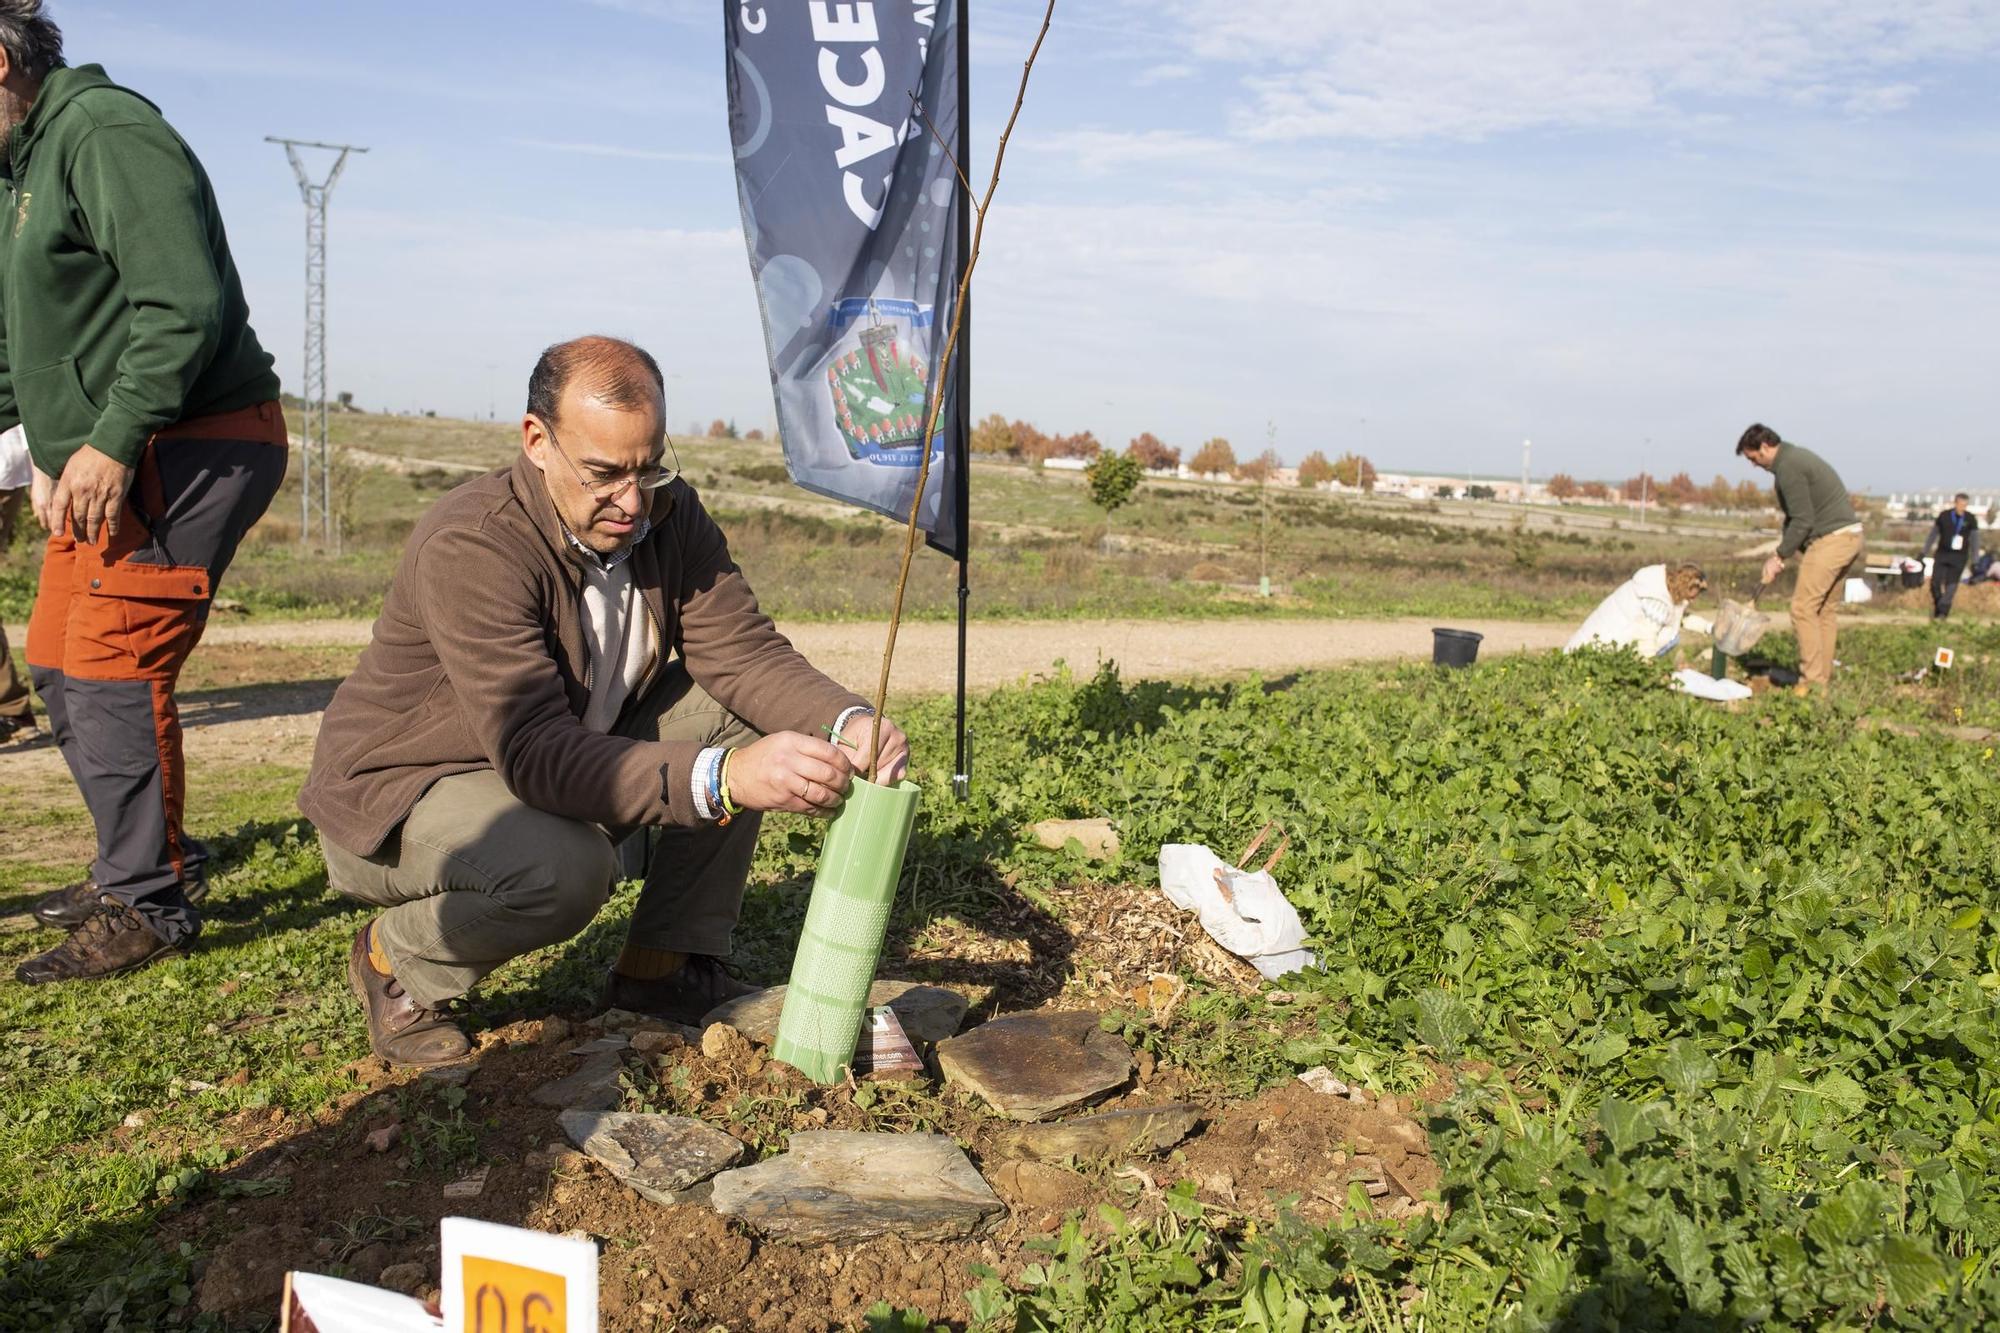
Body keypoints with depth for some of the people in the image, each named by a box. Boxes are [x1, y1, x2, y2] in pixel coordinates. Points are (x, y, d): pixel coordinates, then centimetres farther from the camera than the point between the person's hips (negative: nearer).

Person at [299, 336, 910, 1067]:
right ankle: (395, 961, -2)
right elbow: (535, 754, -39)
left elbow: (745, 650, -12)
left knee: (744, 709, -9)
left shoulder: (668, 514, -9)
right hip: (397, 793, -7)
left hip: (573, 755, 7)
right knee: (566, 866, -37)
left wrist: (847, 721, -34)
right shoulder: (471, 546, -31)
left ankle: (664, 967, 0)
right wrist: (722, 779, -52)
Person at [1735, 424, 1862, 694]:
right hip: (1850, 536, 10)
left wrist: (1780, 557, -7)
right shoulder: (1796, 457, 19)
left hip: (1830, 538, -10)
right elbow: (1795, 517, 19)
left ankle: (1813, 681, -8)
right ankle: (1823, 677, 16)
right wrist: (1781, 554, 13)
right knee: (1824, 610, 13)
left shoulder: (1788, 467, -13)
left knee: (1803, 608, -8)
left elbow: (1802, 521, -16)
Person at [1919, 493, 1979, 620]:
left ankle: (1943, 612, -1)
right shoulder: (1944, 516, 0)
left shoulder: (1970, 520, -2)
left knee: (1951, 585, -6)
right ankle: (1937, 605, 16)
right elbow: (1933, 534, 10)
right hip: (1942, 554, 1)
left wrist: (1975, 561, -3)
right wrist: (1924, 552, 10)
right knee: (1935, 582, -6)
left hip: (1959, 557, -1)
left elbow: (1974, 540, 1)